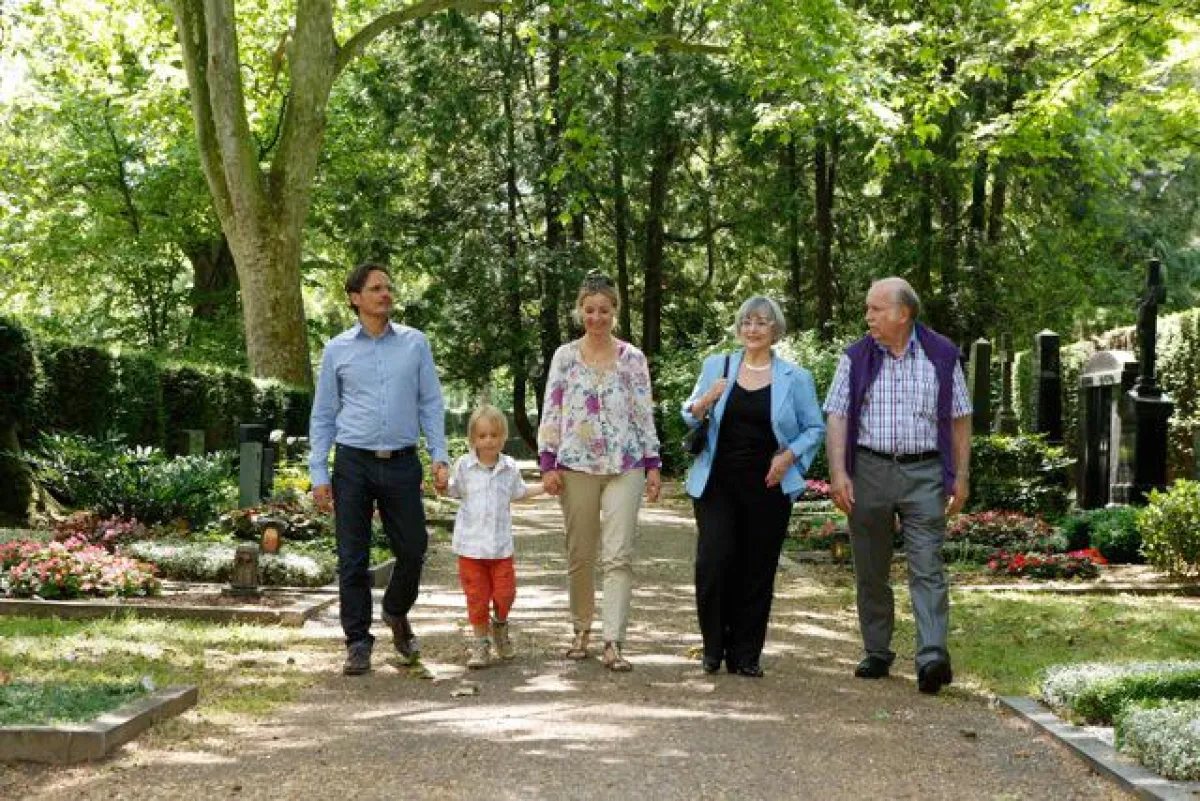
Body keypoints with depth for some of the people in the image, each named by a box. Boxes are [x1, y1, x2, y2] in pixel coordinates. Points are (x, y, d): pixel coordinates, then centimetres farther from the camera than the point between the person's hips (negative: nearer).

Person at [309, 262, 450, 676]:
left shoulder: (415, 343, 6)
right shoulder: (337, 350, 5)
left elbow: (430, 404, 7)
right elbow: (323, 416, 7)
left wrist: (440, 457, -3)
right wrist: (319, 474, 0)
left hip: (402, 463, 1)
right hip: (353, 463, -1)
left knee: (413, 549, 6)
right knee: (352, 559, 1)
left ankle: (396, 613, 34)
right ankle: (358, 643, 11)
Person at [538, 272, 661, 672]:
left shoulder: (632, 359, 5)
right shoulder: (565, 356, 5)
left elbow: (644, 414, 6)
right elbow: (551, 413, 4)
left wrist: (652, 465, 3)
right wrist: (548, 463, -3)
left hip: (624, 466, -1)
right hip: (576, 465, 1)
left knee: (619, 555, -9)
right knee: (579, 554, 9)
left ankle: (613, 643, -11)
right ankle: (581, 630, 24)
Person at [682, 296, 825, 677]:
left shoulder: (795, 378, 4)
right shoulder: (716, 366, 8)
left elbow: (815, 428, 8)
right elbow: (689, 418, 11)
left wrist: (790, 456, -8)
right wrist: (706, 401, -12)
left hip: (767, 487, 0)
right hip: (717, 484, 0)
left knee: (757, 570, 3)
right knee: (713, 563, -10)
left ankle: (745, 654, 13)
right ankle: (713, 647, 7)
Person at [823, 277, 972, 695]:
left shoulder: (941, 356, 4)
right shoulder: (856, 357, 5)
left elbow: (959, 420, 8)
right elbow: (837, 418, 1)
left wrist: (961, 476, 2)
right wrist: (838, 473, -10)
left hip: (924, 474, -2)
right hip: (869, 470, 2)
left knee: (927, 567, -11)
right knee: (871, 570, 8)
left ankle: (932, 657, -19)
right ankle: (877, 653, 20)